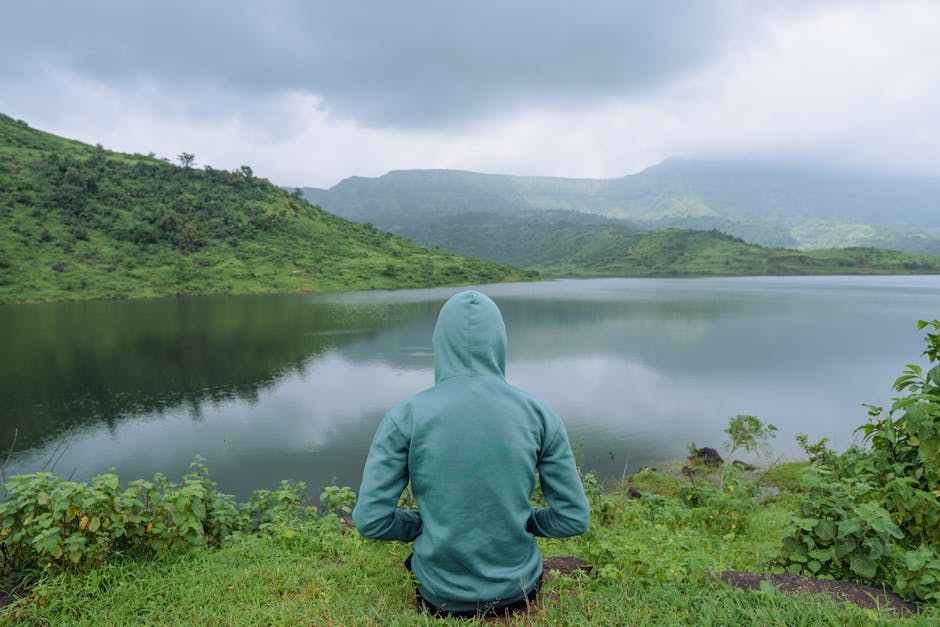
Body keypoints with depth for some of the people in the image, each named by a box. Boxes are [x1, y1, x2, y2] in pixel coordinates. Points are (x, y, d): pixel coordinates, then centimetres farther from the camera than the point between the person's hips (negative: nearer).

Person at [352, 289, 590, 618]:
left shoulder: (404, 416, -19)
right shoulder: (540, 414, -15)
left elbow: (371, 519, -17)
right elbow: (574, 517, -10)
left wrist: (425, 524, 4)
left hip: (441, 592, 0)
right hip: (516, 587, 1)